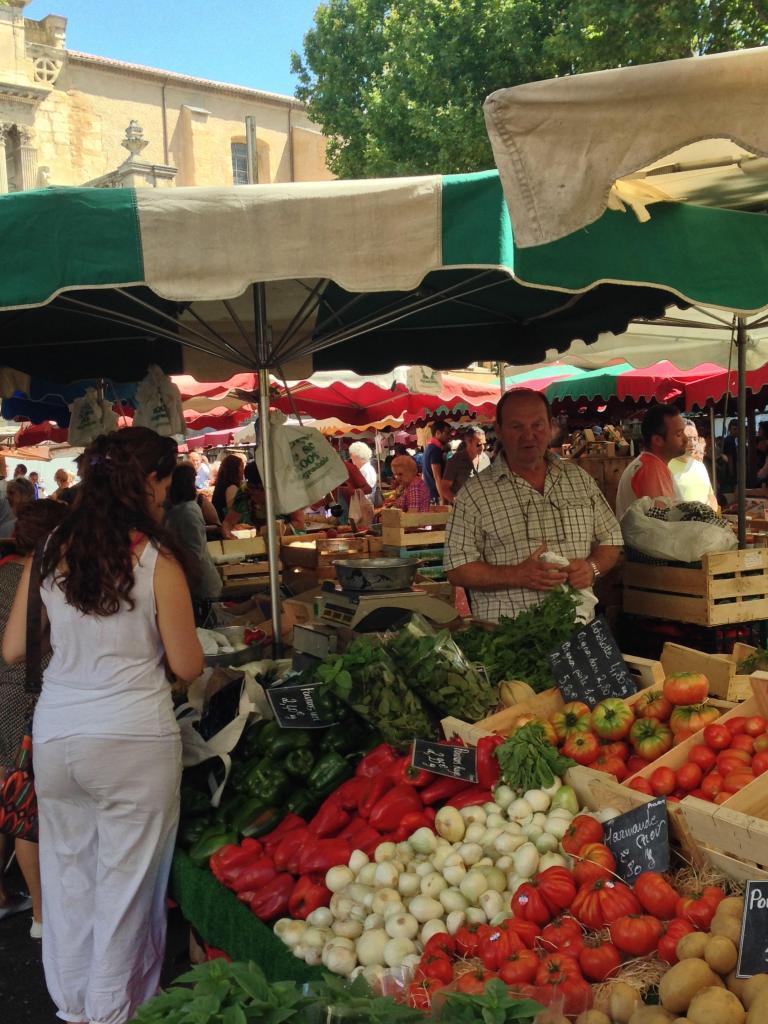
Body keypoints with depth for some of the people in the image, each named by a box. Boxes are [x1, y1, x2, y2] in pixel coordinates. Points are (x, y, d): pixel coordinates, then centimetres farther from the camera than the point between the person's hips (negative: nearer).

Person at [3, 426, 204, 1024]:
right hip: (134, 736, -4)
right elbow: (187, 667, -6)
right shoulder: (156, 559, -10)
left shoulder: (51, 553, 1)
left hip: (56, 734, 5)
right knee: (127, 880, 11)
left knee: (69, 872, 18)